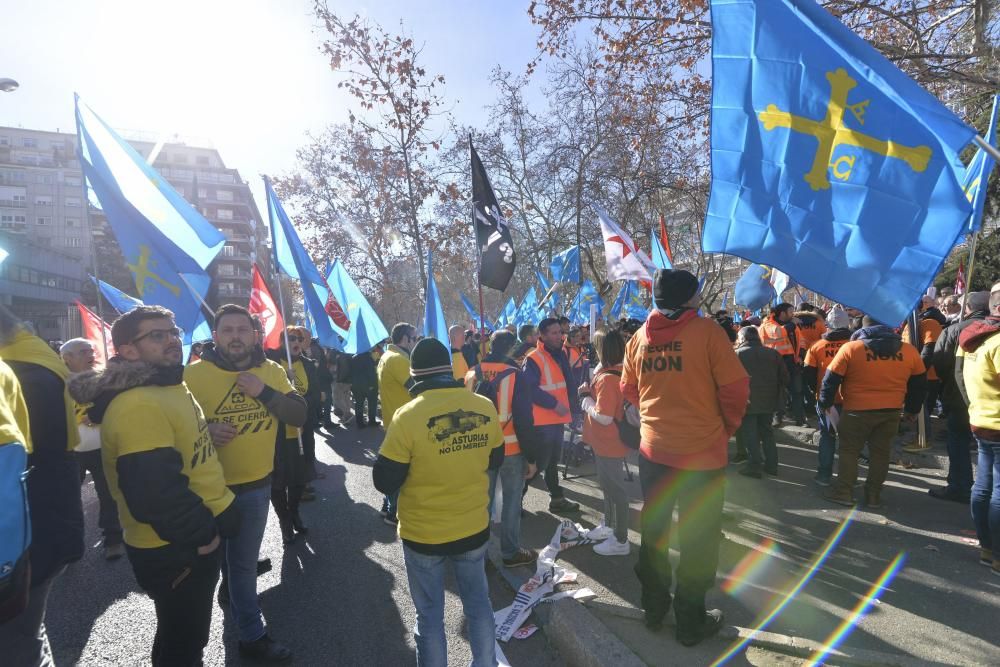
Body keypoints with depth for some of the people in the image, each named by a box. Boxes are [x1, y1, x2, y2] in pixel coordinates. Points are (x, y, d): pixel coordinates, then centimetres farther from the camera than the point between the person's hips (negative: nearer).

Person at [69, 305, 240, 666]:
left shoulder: (169, 388, 7)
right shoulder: (138, 404, -27)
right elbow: (155, 492, -32)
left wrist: (213, 517, 14)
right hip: (173, 551, -9)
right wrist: (200, 533, -19)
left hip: (193, 540, 9)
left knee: (187, 634, 29)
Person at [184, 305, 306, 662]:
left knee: (243, 562, 22)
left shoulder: (271, 371, -4)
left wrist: (263, 391, -22)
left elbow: (299, 416, -10)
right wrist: (204, 431, -26)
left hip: (256, 485, 3)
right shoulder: (195, 373, -15)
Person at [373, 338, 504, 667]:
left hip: (423, 533, -3)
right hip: (474, 528, 4)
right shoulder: (486, 408, -10)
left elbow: (385, 482, -13)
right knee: (479, 603, 24)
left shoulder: (408, 416, -22)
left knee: (430, 613, 18)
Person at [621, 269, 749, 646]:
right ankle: (691, 622, 25)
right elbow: (736, 388, -12)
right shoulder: (706, 331, -12)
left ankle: (653, 609, 34)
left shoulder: (639, 338, 1)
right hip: (702, 451, -4)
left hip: (653, 449, 4)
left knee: (654, 530, 19)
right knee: (698, 538, 12)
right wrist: (727, 428, 5)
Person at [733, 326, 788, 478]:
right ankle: (771, 465, 22)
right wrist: (777, 393, 17)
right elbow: (784, 377, 6)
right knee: (767, 432, 17)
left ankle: (754, 466, 7)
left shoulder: (737, 354, -7)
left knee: (750, 434, 5)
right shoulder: (772, 353, 5)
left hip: (747, 401, -4)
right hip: (769, 401, 5)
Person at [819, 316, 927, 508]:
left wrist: (826, 402, 5)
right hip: (891, 412, 4)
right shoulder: (909, 351, 2)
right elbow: (919, 383, 12)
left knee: (849, 450, 10)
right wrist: (913, 409, 24)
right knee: (880, 453, 14)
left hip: (858, 411, -3)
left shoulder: (850, 348, -11)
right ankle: (874, 495, 22)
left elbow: (832, 378, -8)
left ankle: (844, 492, 14)